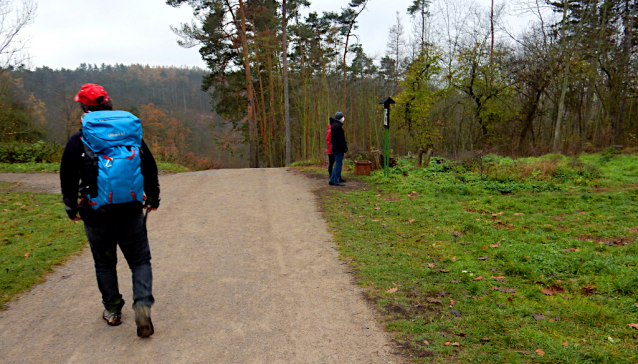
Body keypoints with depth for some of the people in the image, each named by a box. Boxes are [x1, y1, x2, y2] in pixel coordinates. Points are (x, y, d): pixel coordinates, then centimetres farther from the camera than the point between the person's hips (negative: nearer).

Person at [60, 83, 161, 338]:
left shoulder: (78, 142, -6)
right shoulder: (132, 135, 2)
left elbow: (68, 180, 0)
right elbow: (150, 169, 8)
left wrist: (72, 209, 16)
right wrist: (153, 199, 21)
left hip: (97, 217, -1)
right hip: (131, 214, 1)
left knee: (105, 264, 17)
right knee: (140, 261, 10)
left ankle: (112, 311, 28)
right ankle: (143, 303, -9)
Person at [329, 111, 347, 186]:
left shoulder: (333, 125, 17)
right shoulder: (338, 126, -15)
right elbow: (340, 139, -19)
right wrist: (345, 147, -15)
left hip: (335, 148, 10)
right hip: (339, 149, -10)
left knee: (337, 164, 14)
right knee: (338, 164, -5)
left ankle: (332, 180, 15)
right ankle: (336, 181, -2)